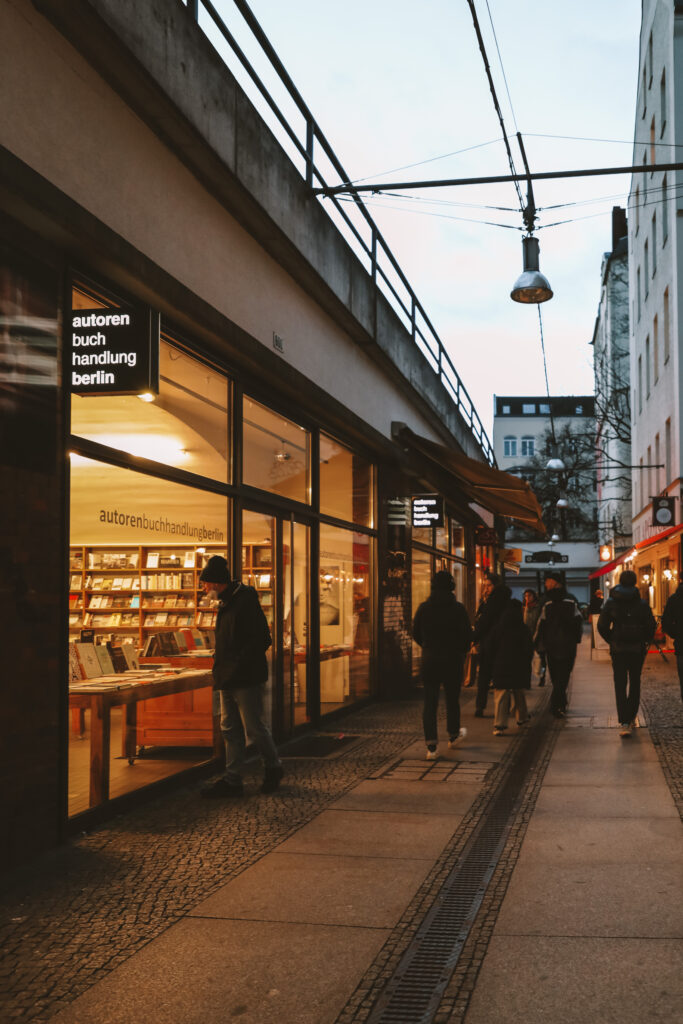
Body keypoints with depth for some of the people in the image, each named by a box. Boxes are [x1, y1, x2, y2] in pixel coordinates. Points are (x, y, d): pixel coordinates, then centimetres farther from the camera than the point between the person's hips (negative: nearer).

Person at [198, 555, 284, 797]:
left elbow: (262, 640, -18)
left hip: (247, 679, -9)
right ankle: (232, 780, 13)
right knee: (230, 730, 9)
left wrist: (239, 666, -19)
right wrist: (220, 671, 13)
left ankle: (273, 768, 20)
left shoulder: (246, 600, -14)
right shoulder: (225, 603, 14)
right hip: (227, 680, 9)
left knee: (254, 728, 0)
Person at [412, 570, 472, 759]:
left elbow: (416, 634, 4)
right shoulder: (458, 608, -8)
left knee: (429, 702, 2)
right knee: (452, 699, 18)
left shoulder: (423, 608, -2)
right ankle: (453, 735, 37)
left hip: (429, 660, 1)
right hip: (452, 660, -1)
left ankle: (431, 747, -6)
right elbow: (467, 635, -7)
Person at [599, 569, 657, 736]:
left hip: (618, 649, 0)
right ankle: (631, 717, 24)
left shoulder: (611, 602, -3)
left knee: (620, 685, 1)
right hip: (637, 649, 0)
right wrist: (645, 641, 9)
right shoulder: (642, 604, -5)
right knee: (635, 683, 17)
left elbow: (602, 625, -5)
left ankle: (624, 723, -11)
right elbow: (651, 626, -8)